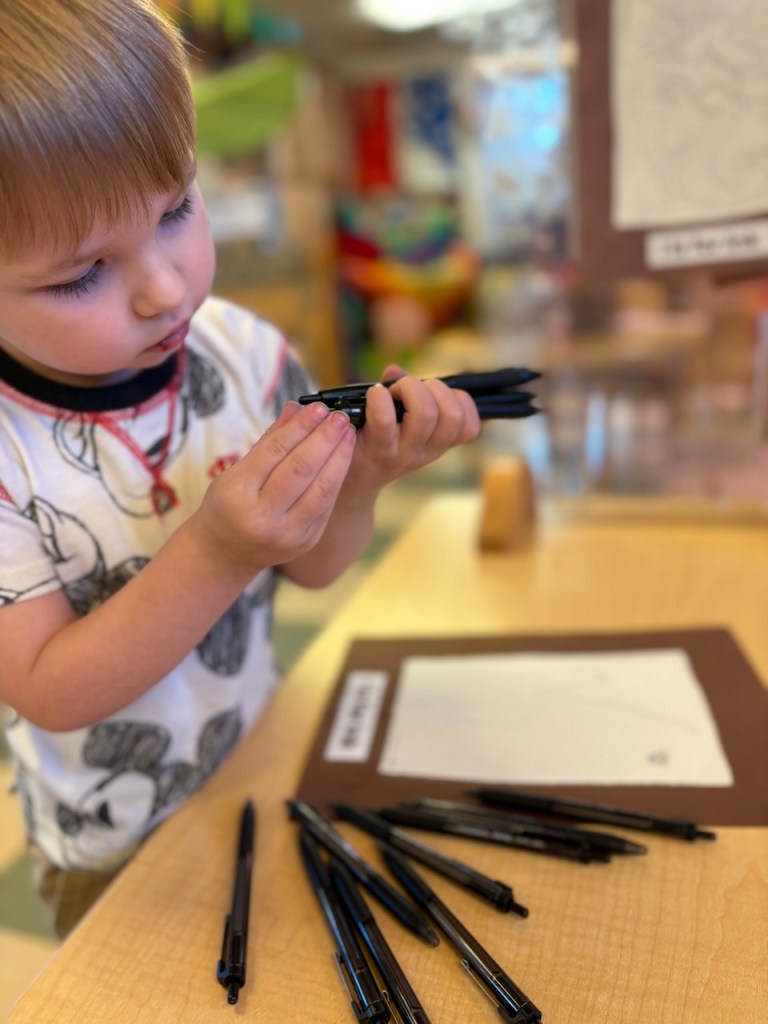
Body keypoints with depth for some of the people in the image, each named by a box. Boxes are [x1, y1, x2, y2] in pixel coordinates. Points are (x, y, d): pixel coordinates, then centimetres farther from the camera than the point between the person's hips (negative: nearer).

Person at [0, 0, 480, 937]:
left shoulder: (244, 352, -17)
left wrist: (358, 478, -29)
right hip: (111, 850, -3)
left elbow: (312, 567, -8)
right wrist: (217, 552, -39)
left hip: (261, 775, 3)